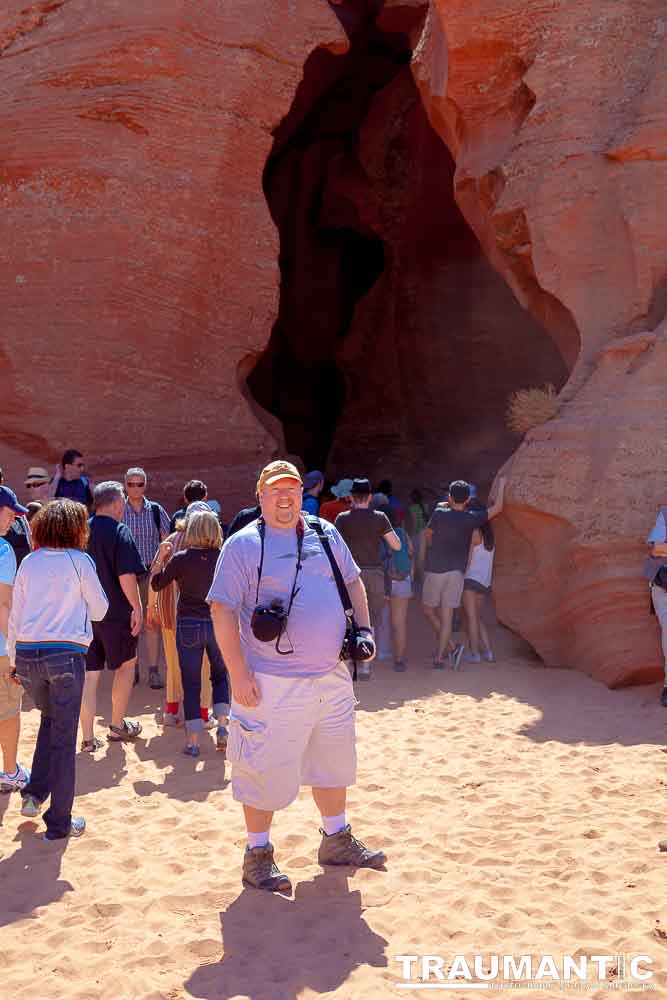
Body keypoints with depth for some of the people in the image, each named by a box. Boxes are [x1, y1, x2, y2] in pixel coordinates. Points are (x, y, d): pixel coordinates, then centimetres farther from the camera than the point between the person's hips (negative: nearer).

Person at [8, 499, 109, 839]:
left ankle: (34, 793, 19)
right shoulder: (79, 561, -4)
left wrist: (13, 658, 19)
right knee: (63, 738, 5)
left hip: (28, 654, 4)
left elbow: (15, 615, 11)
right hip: (66, 654, -4)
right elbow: (99, 610, 3)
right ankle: (59, 822, 10)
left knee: (49, 720, 27)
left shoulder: (29, 562, 8)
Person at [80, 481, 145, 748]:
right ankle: (117, 726, 23)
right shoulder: (119, 531, -11)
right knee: (126, 665, 16)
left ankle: (88, 738, 8)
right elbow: (126, 575, -19)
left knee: (89, 674, 8)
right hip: (115, 613, -5)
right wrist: (137, 607, -10)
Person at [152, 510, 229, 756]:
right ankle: (222, 726, 8)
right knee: (220, 675, 22)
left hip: (189, 626, -2)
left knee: (191, 683, 7)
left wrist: (161, 557, 10)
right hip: (218, 624, 2)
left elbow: (156, 584, 1)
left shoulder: (181, 559, -11)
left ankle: (193, 741, 9)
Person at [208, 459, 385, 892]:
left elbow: (353, 580, 21)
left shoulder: (325, 533, 9)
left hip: (332, 678, 6)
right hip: (274, 685, -6)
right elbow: (222, 609, -13)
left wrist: (363, 629, 9)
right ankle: (258, 855, 18)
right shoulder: (243, 545, -9)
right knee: (266, 771, 0)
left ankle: (337, 840, 37)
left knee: (333, 762, 19)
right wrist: (239, 675, -17)